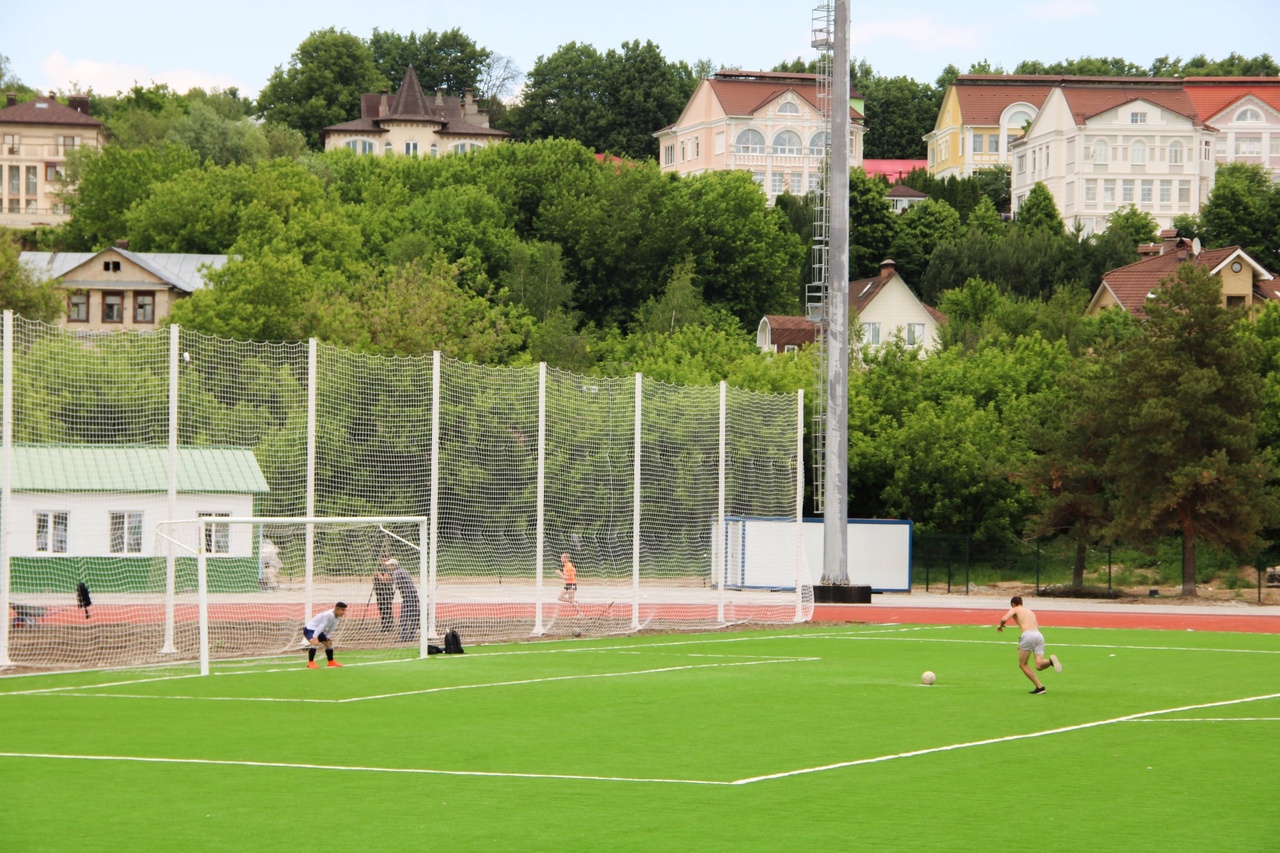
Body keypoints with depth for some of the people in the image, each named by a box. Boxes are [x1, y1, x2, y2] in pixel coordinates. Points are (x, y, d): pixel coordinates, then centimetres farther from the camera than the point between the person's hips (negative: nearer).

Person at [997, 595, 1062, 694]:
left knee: (1023, 664, 9)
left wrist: (1000, 626, 21)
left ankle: (1039, 687, -1)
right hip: (1039, 635, 5)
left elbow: (1004, 619, -2)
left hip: (1028, 635, -5)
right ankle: (1050, 660, -36)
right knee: (1039, 666, -3)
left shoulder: (1014, 610, 16)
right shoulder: (1031, 611, 34)